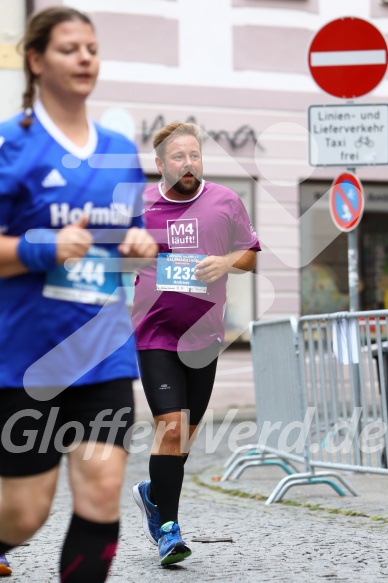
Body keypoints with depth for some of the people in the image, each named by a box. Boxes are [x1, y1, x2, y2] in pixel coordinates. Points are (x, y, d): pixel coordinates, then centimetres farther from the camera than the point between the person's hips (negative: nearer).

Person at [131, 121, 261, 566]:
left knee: (187, 429, 12)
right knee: (171, 426, -14)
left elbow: (251, 253, 9)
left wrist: (227, 262, -9)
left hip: (203, 333, 2)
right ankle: (166, 525, -2)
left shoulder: (226, 202, 1)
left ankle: (152, 493, 39)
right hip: (155, 332, -2)